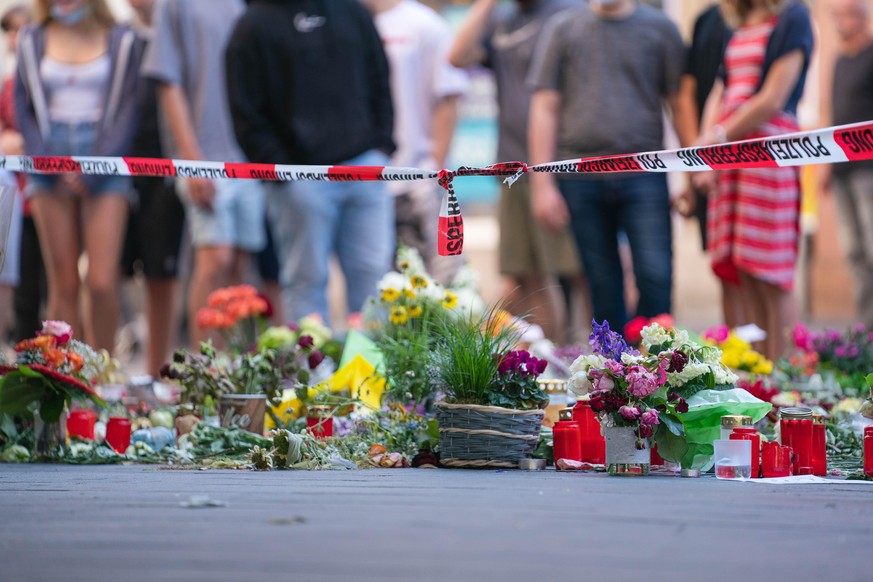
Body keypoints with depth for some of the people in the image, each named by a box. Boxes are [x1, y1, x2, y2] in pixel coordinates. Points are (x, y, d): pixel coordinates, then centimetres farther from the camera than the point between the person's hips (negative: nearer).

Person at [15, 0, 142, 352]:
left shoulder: (121, 41, 5)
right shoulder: (32, 41, 11)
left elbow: (128, 111, 1)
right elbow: (24, 110, 11)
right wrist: (47, 162, -5)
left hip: (104, 166, -2)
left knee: (102, 282, -11)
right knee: (63, 284, -1)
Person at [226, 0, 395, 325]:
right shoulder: (254, 27, 0)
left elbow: (379, 82, 19)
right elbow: (246, 115, -3)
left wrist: (382, 145, 7)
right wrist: (279, 170, -9)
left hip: (364, 167, 4)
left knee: (372, 275, 1)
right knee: (307, 280, 1)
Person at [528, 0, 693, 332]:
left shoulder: (660, 28, 8)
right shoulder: (563, 30, 9)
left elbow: (680, 106, 7)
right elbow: (545, 109, 7)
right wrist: (543, 185, 0)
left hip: (643, 177, -1)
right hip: (581, 178, 1)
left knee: (655, 276, -11)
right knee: (603, 285, 4)